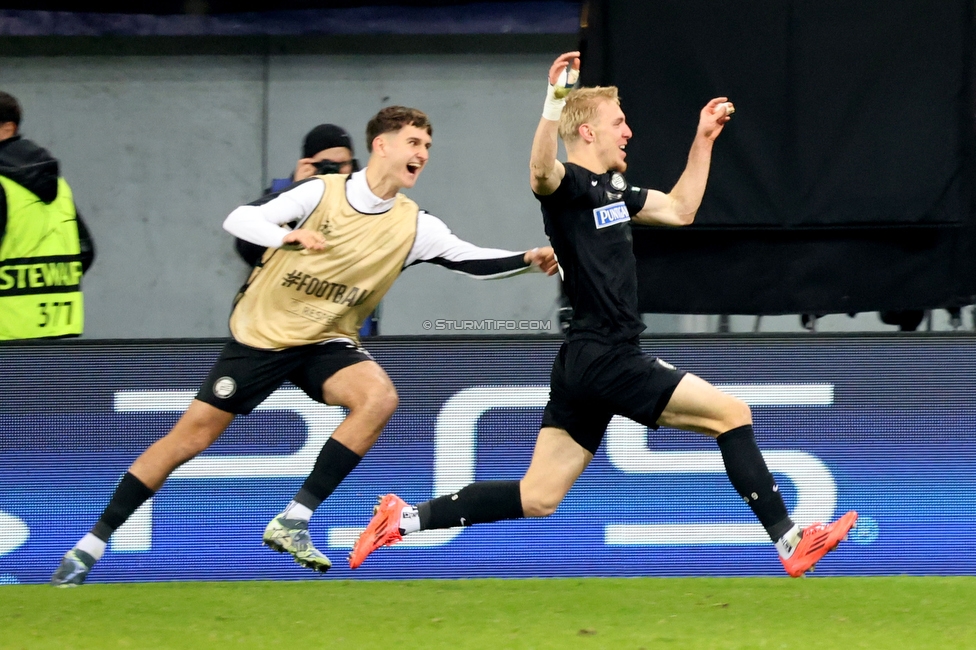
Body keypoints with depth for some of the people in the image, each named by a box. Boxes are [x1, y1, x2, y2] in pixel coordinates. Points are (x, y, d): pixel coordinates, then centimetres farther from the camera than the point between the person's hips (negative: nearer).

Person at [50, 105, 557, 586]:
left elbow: (472, 260, -7)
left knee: (378, 397, -28)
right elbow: (238, 219, -18)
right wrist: (284, 236, -37)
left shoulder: (415, 227, -5)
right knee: (189, 438, -3)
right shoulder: (322, 192, -13)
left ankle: (293, 523, -21)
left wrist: (529, 260, -24)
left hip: (326, 343, 3)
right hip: (262, 333, -3)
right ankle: (91, 545, 10)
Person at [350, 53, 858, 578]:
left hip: (584, 366, 10)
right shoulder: (569, 184, -10)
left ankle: (405, 518, 5)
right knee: (731, 414, -5)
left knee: (537, 499, 7)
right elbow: (541, 173, -35)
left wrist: (703, 140, 27)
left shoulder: (611, 189, 19)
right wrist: (554, 104, -49)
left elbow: (679, 209, 31)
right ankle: (788, 541, -3)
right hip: (605, 358, -10)